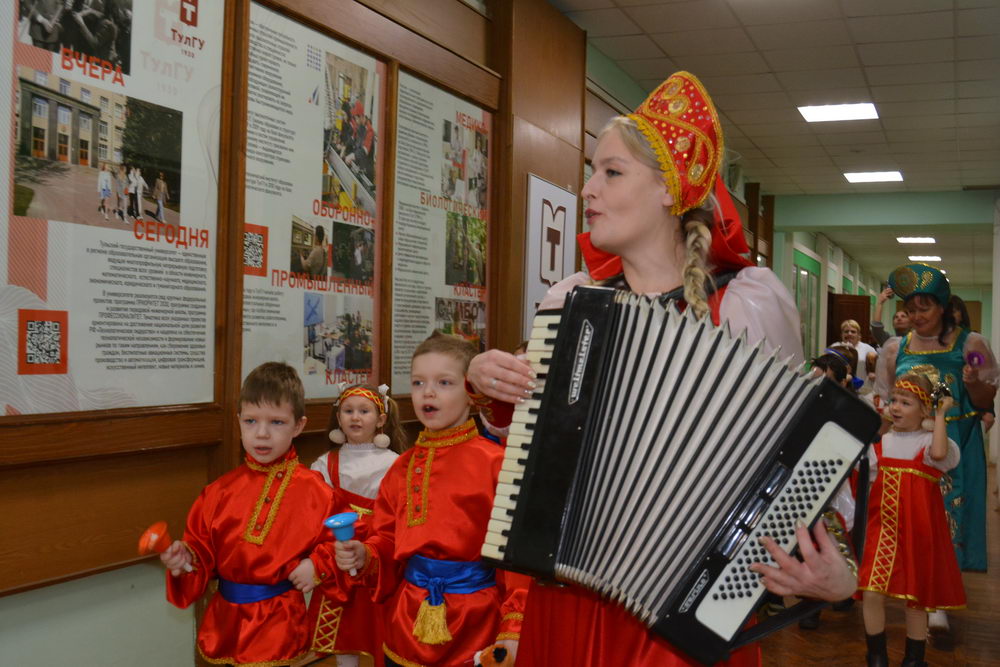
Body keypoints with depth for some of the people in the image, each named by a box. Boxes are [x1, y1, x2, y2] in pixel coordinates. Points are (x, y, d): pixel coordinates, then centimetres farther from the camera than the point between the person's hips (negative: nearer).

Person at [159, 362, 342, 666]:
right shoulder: (220, 492, 1)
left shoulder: (314, 491, -6)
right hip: (224, 621, 3)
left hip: (280, 623, -3)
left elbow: (337, 541, 2)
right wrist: (185, 560, -14)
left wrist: (317, 566, -14)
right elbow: (203, 553, 6)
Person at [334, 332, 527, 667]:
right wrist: (365, 556, -6)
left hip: (474, 627, -5)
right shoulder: (402, 467, 7)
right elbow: (388, 542, 14)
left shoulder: (494, 462, -11)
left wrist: (514, 628, -14)